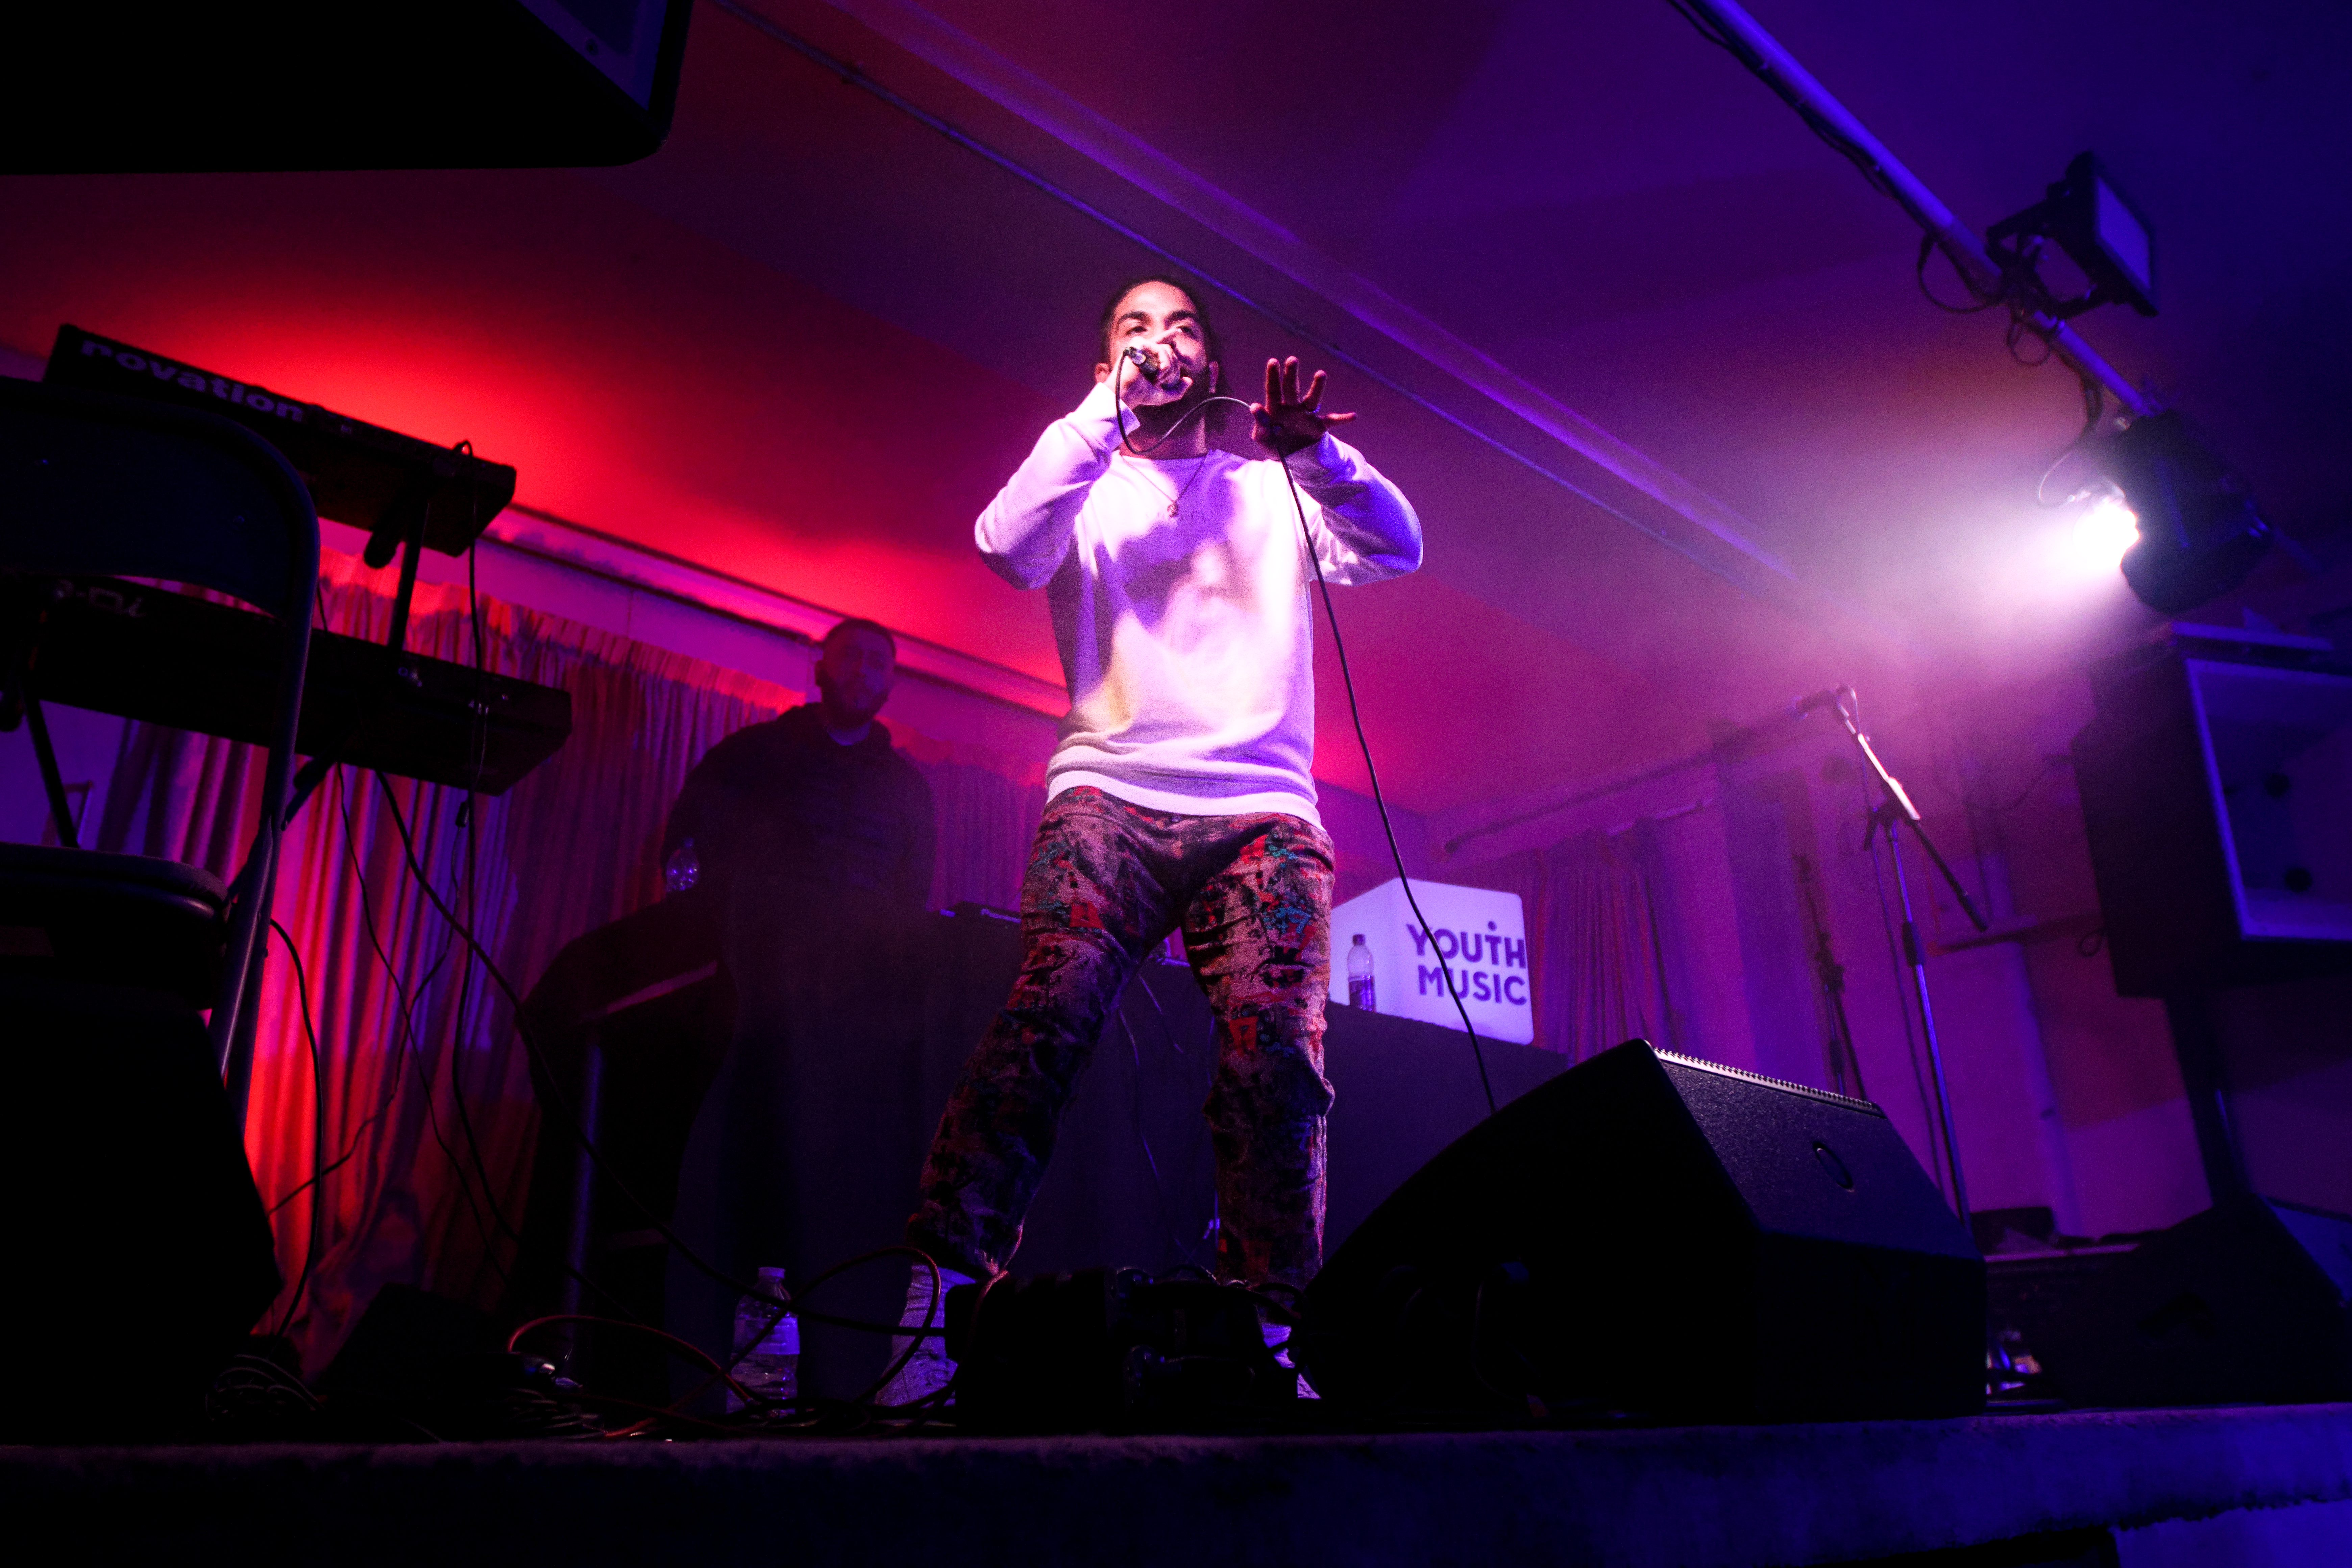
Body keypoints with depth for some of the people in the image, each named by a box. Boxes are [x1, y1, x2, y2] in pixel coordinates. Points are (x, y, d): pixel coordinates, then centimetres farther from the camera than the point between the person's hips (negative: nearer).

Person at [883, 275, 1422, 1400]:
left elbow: (1395, 550, 8)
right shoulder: (1088, 487, 19)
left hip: (1264, 811, 2)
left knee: (1275, 1065, -15)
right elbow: (1008, 548, -3)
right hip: (1109, 798, -1)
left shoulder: (1274, 492, 23)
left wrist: (1311, 446, -6)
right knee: (1043, 1026, -22)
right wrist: (1111, 410, -2)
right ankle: (938, 1308, -21)